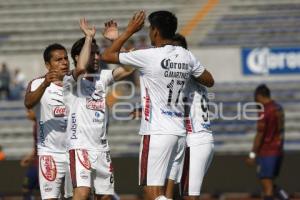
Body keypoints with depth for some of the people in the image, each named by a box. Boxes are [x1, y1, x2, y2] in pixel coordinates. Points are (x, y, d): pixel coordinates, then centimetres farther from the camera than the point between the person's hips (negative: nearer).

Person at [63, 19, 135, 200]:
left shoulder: (102, 77, 13)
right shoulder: (72, 80, -6)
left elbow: (128, 68, 5)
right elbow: (81, 67, -28)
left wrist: (117, 40, 1)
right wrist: (89, 37, -17)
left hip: (102, 147, 7)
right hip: (81, 146, -7)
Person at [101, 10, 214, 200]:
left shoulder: (148, 56, -12)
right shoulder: (187, 56, 6)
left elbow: (107, 56, -2)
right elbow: (209, 81, 22)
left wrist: (129, 31, 7)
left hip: (157, 133, -7)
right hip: (180, 132, 7)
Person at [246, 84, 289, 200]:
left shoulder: (264, 111, -14)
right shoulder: (278, 108, 11)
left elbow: (260, 134, -16)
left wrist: (253, 154, -12)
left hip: (266, 153, -8)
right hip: (278, 152, 8)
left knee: (267, 186, -6)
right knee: (270, 184, 17)